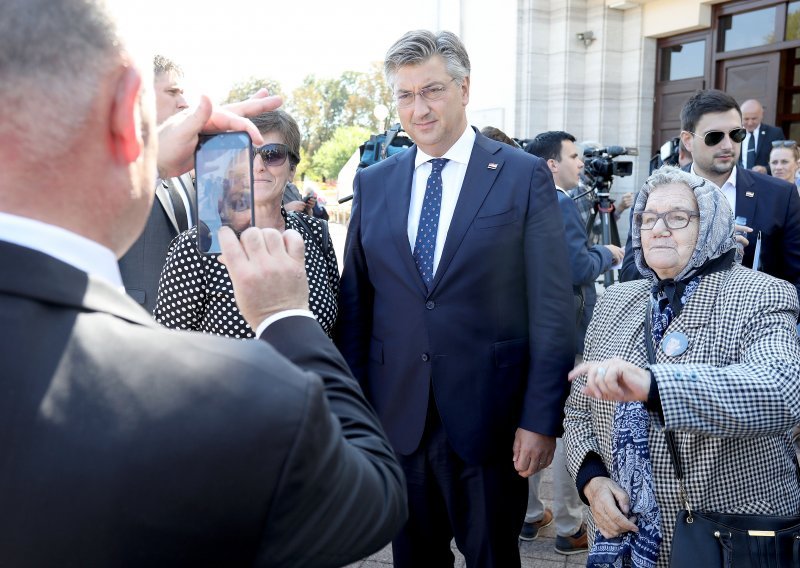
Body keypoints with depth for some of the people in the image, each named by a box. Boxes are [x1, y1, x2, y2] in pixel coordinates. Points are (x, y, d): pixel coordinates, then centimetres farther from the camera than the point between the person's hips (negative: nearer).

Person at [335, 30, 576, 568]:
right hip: (396, 419, 3)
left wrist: (542, 418, -11)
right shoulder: (373, 184, 5)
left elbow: (552, 308, -7)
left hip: (489, 421, -3)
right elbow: (356, 304, 6)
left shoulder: (525, 176, -5)